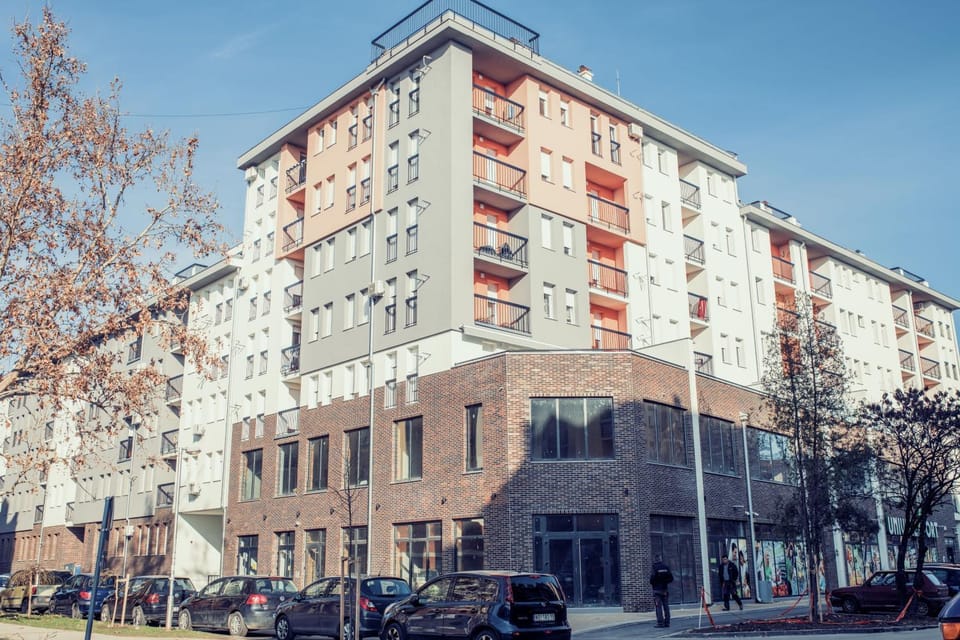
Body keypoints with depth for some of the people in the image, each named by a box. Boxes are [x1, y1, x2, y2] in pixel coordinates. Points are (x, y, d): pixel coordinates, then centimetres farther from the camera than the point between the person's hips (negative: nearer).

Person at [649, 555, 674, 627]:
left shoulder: (655, 568, -12)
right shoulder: (666, 568, 4)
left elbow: (652, 579, -13)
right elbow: (671, 579, 7)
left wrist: (652, 584, 8)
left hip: (657, 590, -5)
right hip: (665, 590, 5)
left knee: (658, 607, -5)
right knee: (666, 606, 9)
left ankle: (660, 623, -9)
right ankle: (667, 623, 10)